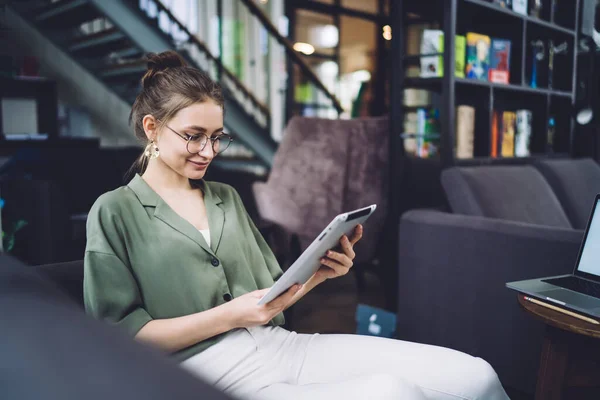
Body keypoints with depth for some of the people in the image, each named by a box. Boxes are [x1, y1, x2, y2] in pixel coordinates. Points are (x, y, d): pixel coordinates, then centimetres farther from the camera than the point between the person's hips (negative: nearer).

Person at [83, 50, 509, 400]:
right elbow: (119, 335, -4)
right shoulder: (115, 212, 3)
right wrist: (228, 316, -13)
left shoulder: (227, 198, 19)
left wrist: (317, 274, -2)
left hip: (278, 344, 5)